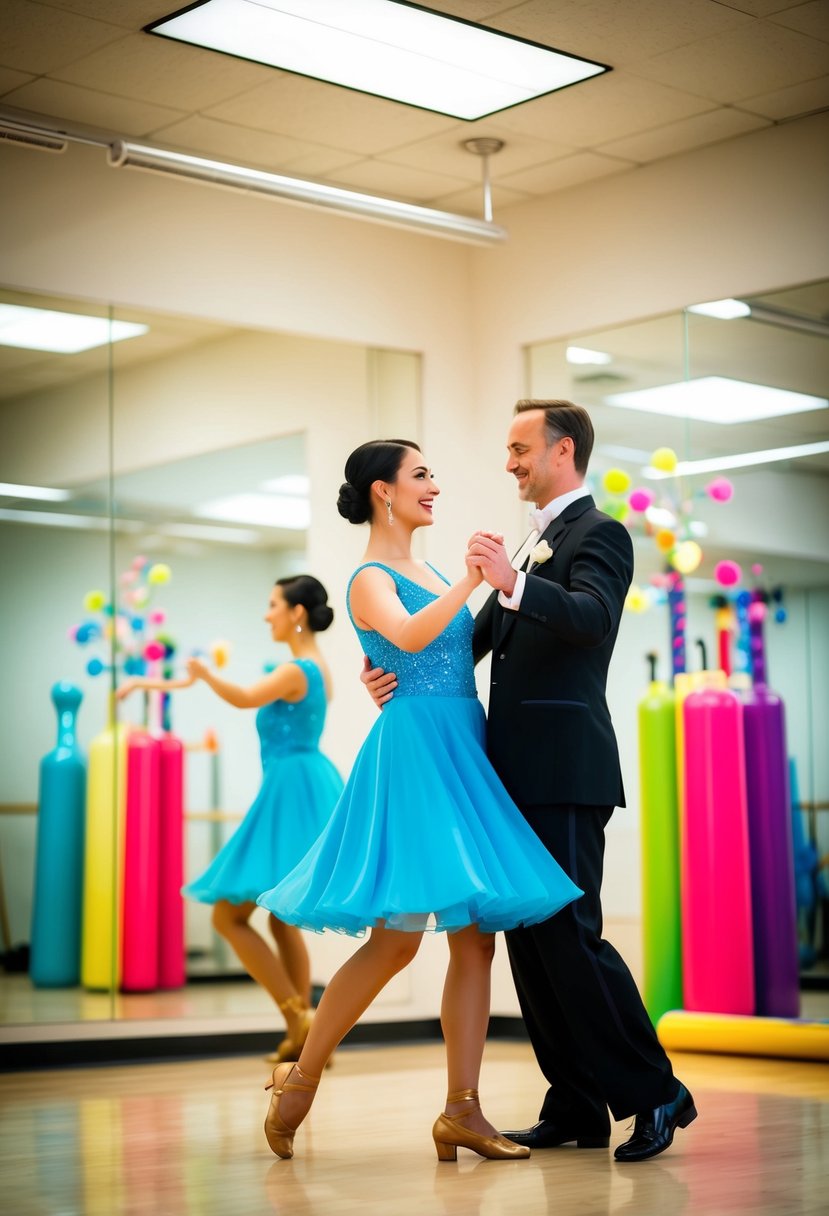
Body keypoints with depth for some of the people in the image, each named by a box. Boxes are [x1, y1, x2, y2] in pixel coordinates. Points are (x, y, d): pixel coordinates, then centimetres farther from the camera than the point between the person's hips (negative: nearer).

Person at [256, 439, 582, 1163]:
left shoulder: (426, 573, 19)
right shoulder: (370, 579, -6)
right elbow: (408, 637, -26)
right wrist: (472, 582, -29)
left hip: (464, 751, 9)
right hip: (416, 745, -9)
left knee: (477, 935, 2)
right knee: (398, 935, -11)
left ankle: (463, 1112, 4)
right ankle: (299, 1080, 4)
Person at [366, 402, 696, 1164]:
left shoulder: (599, 535, -6)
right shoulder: (537, 542, 22)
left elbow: (593, 617, -25)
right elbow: (475, 639, 17)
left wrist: (514, 584, -41)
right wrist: (399, 673, 1)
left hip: (563, 772, -9)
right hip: (520, 774, 9)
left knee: (569, 934, -10)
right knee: (529, 939, 9)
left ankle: (653, 1093, 2)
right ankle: (576, 1108, 16)